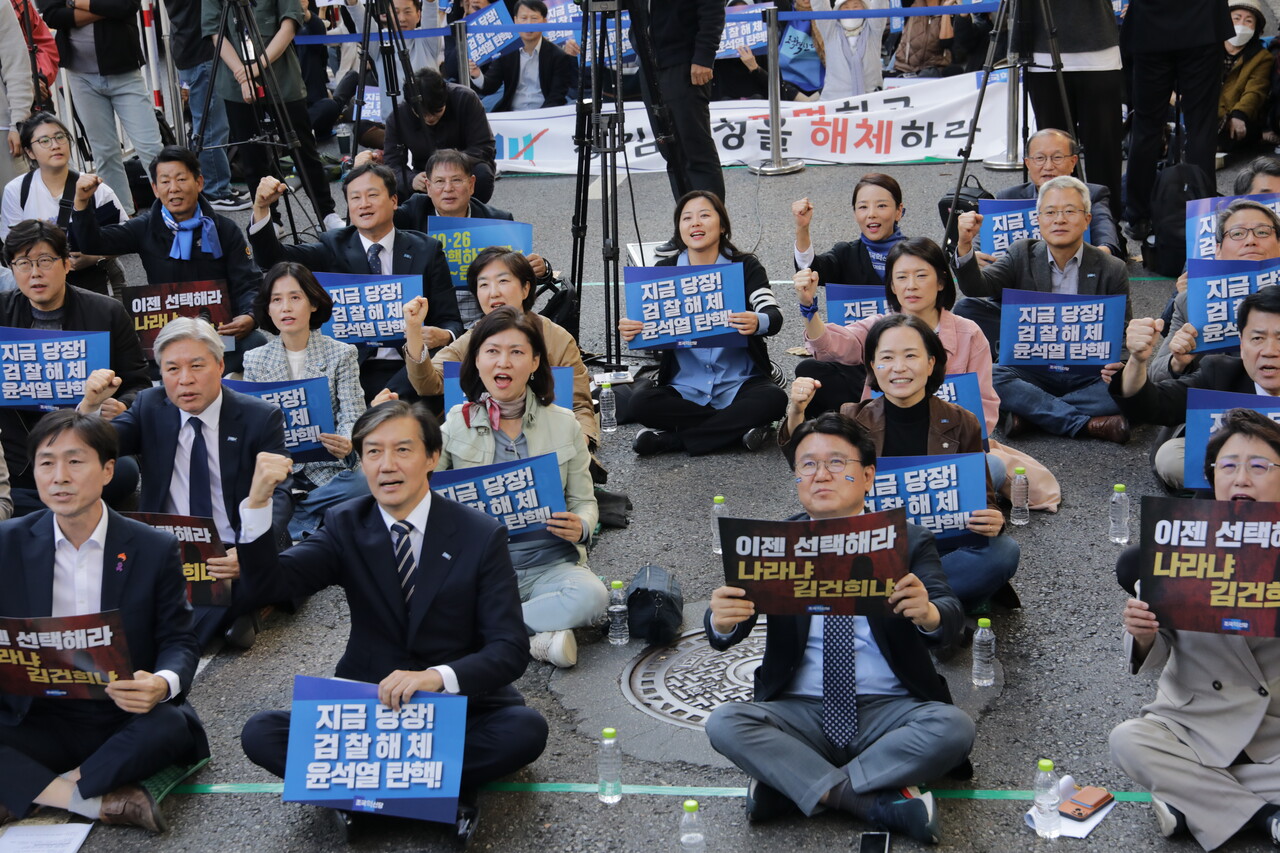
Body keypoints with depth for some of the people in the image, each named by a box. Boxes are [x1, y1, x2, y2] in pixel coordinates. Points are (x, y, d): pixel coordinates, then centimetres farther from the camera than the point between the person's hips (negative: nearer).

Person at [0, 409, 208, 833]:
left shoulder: (155, 549, 0)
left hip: (126, 719, 0)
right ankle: (100, 802, -28)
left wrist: (163, 684, -23)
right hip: (39, 722, 1)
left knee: (171, 727, -34)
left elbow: (178, 641, 2)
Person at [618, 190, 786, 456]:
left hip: (739, 384, -1)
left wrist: (758, 323, -39)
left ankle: (669, 439, -22)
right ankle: (738, 427, -17)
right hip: (684, 388, 1)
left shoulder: (745, 266, 1)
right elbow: (645, 321, 0)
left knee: (773, 399, -32)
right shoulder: (665, 270, 7)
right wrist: (629, 329, -26)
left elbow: (774, 317, -13)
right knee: (641, 402, -27)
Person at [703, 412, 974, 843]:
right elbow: (724, 636, -5)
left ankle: (789, 786, -20)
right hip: (800, 712, 1)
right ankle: (878, 804, -24)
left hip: (890, 711, 0)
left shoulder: (908, 541, 4)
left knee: (953, 727, -29)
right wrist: (722, 620, -31)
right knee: (724, 723, -25)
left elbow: (951, 621, -12)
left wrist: (928, 614, -37)